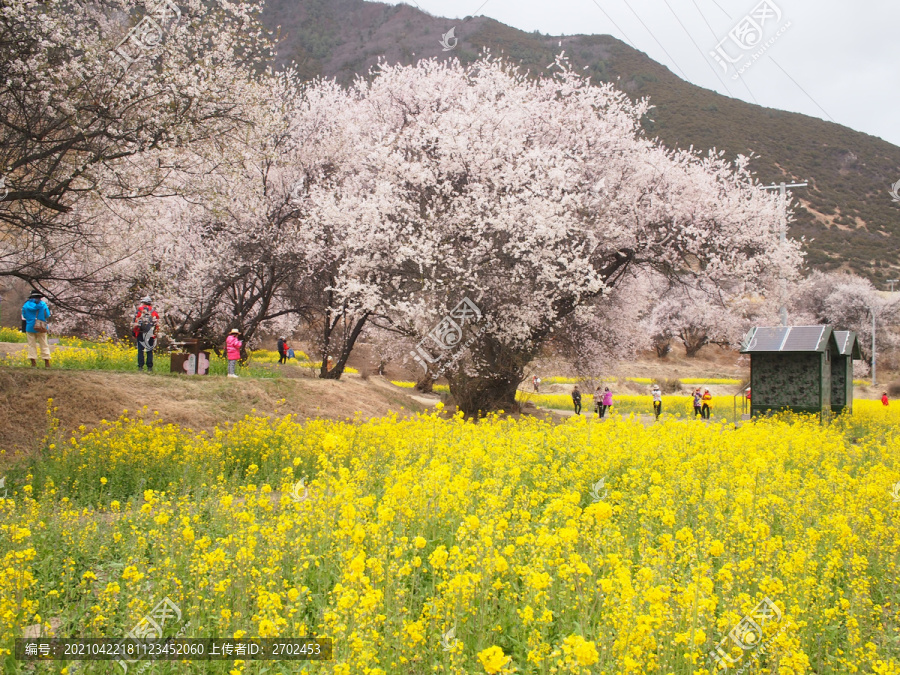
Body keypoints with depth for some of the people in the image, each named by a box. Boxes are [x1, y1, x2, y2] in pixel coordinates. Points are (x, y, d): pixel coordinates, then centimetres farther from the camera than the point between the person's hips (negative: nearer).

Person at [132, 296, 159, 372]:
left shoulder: (140, 310, 2)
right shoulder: (154, 312, 11)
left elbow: (135, 322, -1)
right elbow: (157, 324, 13)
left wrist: (134, 333, 5)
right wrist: (155, 334, 19)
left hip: (141, 334, -2)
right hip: (151, 335, 2)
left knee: (140, 350, 2)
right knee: (150, 351, 5)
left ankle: (140, 366, -1)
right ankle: (150, 367, 2)